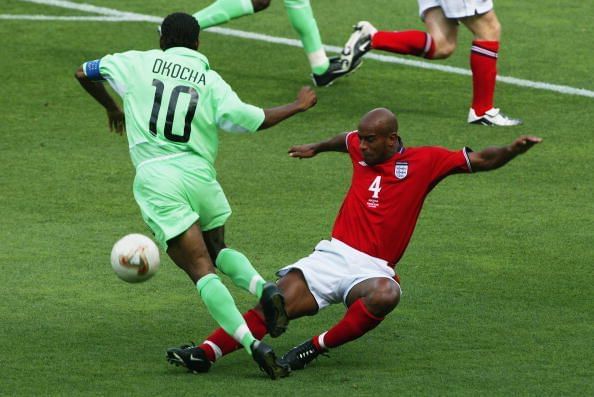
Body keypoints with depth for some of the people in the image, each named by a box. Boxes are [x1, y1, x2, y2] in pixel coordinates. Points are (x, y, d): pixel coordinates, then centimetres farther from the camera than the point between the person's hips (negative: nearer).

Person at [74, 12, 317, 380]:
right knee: (218, 250, 28)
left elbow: (83, 73, 21)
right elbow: (248, 119, -1)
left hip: (155, 178, -2)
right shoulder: (210, 80, 8)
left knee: (202, 269, -7)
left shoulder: (139, 63, 10)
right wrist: (297, 107, 16)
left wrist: (111, 107, 40)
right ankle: (264, 287, -3)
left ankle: (253, 345, -22)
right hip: (199, 174, 2)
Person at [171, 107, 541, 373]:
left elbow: (479, 160, -1)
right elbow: (344, 140, 37)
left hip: (372, 268, -3)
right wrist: (316, 148, 57)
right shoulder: (361, 149, 12)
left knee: (386, 295, -40)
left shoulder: (424, 161, -1)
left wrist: (512, 150, -20)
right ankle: (207, 352, -28)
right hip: (333, 255, 3)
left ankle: (315, 348, -28)